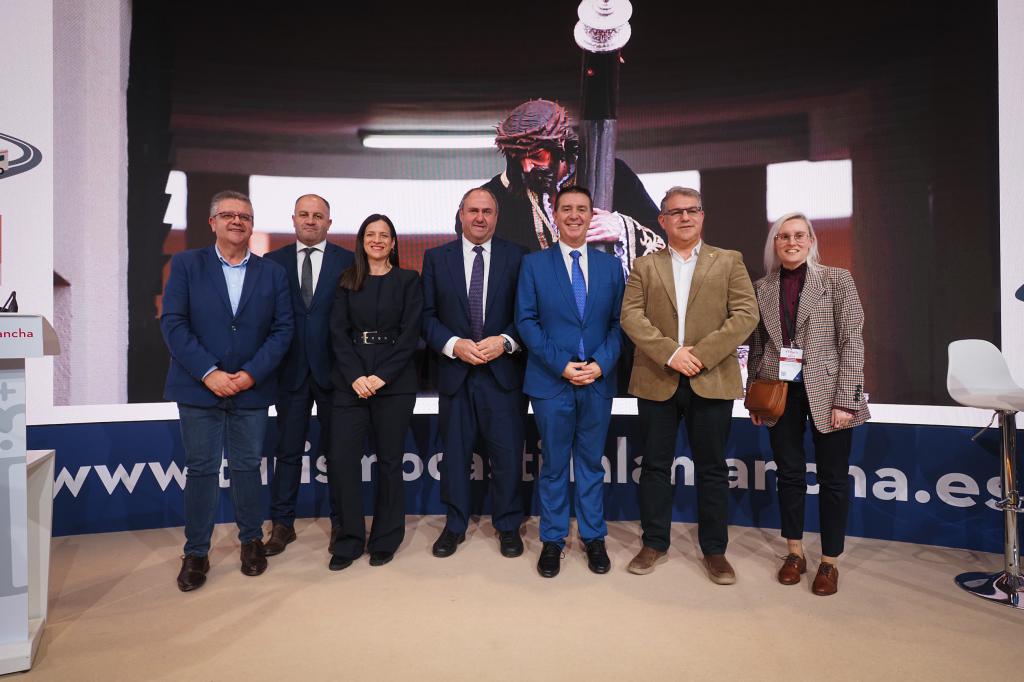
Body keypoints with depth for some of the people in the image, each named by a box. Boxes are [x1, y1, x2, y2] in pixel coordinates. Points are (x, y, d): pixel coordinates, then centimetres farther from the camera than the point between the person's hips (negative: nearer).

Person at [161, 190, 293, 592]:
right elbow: (173, 323, -6)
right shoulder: (186, 264, 3)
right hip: (199, 388, -1)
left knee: (247, 467, 10)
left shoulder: (272, 273, 6)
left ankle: (251, 541, 28)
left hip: (252, 389, 1)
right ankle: (196, 553, 20)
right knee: (201, 469, 5)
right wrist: (209, 373, -14)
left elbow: (282, 329, 0)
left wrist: (251, 374, -11)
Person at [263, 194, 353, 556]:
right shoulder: (273, 262, 6)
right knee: (288, 451, 10)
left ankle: (341, 522, 23)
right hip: (290, 369, 2)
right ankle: (282, 524, 23)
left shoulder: (348, 261, 1)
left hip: (332, 368, -1)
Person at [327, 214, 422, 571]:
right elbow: (338, 332, 2)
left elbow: (410, 334, -3)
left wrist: (381, 377, -12)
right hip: (351, 381, 2)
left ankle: (385, 540, 19)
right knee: (341, 458, -4)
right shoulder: (347, 281, 11)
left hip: (395, 381, -1)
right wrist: (356, 376, -11)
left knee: (389, 461, 4)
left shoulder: (408, 280, 5)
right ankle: (348, 540, 13)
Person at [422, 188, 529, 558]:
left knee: (507, 452, 6)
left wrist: (505, 341, -15)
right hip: (454, 370, 1)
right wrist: (454, 344, -12)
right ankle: (455, 524, 29)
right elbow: (427, 315, 2)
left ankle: (508, 525, 25)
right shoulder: (436, 258, 5)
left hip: (503, 371, -1)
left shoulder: (516, 257, 2)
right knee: (455, 452, 12)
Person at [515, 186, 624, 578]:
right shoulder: (534, 264, 2)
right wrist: (561, 365, -13)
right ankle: (552, 539, 23)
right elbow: (526, 321, -4)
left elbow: (618, 323, 4)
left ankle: (593, 537, 26)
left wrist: (601, 364, -11)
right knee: (554, 464, 9)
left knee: (591, 462, 13)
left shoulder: (610, 265, 8)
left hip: (598, 381, 2)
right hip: (551, 381, -1)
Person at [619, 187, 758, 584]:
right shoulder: (644, 267, 10)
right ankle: (654, 544, 23)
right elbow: (631, 316, -3)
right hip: (657, 382, 1)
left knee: (712, 468, 7)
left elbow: (746, 315, -3)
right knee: (655, 465, 9)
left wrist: (701, 354, -14)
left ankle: (714, 550, 22)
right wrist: (670, 353, -16)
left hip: (711, 382, -1)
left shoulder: (729, 262, 8)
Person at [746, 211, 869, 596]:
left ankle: (830, 561, 22)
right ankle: (795, 552, 27)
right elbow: (757, 346, 10)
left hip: (826, 392, -2)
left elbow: (852, 342, -6)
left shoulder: (837, 280, -1)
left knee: (833, 478, 6)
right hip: (780, 393, 3)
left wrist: (845, 399, -13)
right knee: (789, 474, 11)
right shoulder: (762, 288, 7)